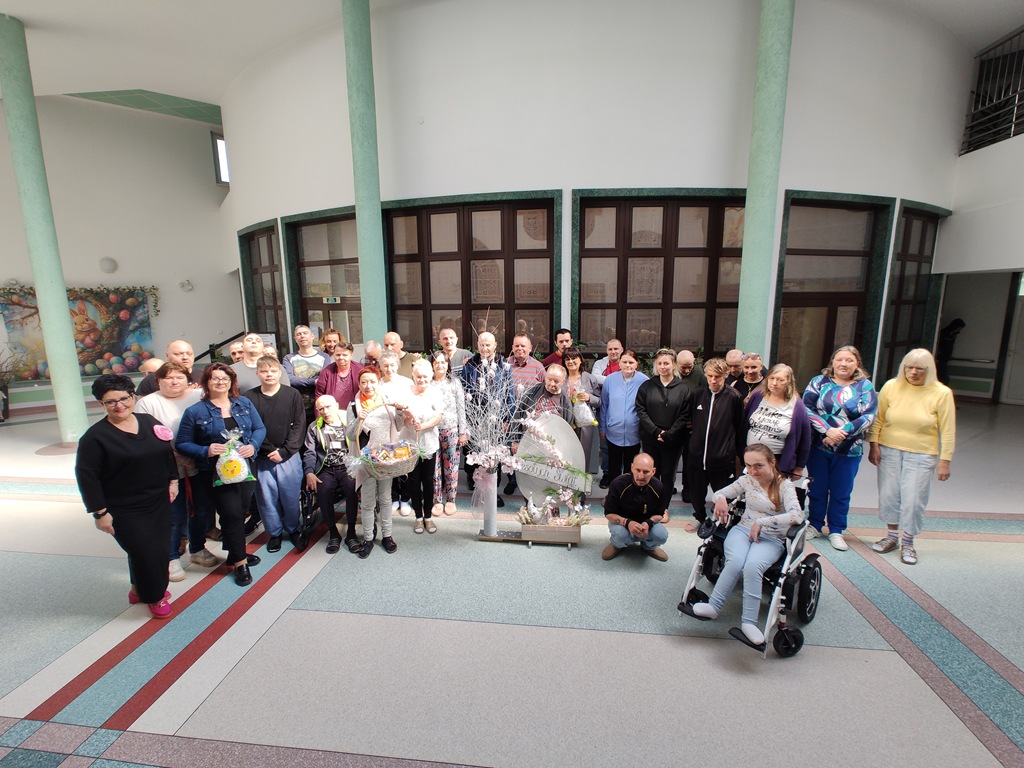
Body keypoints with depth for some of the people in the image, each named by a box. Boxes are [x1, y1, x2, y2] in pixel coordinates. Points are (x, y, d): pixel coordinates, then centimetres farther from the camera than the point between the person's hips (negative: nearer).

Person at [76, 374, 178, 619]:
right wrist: (99, 512, -12)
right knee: (145, 552, -2)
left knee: (158, 549, 13)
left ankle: (139, 589, 39)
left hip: (159, 503, 5)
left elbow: (167, 452, 13)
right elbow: (85, 475, -11)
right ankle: (154, 597, 23)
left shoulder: (149, 422, 2)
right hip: (124, 511, -5)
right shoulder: (95, 436, -13)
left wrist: (173, 481, 8)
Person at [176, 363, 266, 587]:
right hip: (216, 473, -4)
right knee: (232, 512, -7)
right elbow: (183, 444, -2)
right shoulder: (195, 412, -4)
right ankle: (239, 562, 11)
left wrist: (253, 445, -13)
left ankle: (235, 553, 35)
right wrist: (206, 451, -19)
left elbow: (260, 428, 6)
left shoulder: (244, 403, 5)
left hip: (244, 468, 4)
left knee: (240, 512, 13)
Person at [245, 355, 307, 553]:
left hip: (289, 456, 0)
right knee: (266, 498, 9)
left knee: (291, 496, 7)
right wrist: (269, 450, -11)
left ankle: (294, 530, 28)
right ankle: (274, 533, 28)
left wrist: (284, 451, -10)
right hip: (262, 458, 1)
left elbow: (299, 425, -4)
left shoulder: (292, 395, -2)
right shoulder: (249, 398, -2)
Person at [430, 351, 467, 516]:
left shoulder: (455, 383, 3)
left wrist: (463, 432, -1)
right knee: (434, 467, 6)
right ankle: (437, 500, 20)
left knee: (451, 466, 6)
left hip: (451, 430, 0)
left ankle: (450, 499, 21)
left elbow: (461, 409, 2)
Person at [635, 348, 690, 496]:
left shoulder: (683, 389, 0)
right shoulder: (647, 386, 3)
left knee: (668, 475, 8)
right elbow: (641, 410, -3)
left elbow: (684, 416, -5)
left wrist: (668, 434, -14)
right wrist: (656, 431, -12)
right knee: (652, 474, 8)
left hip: (673, 440, -1)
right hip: (649, 438, 1)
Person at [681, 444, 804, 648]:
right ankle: (713, 606, -18)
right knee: (735, 562, -31)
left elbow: (797, 516, -19)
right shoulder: (747, 480, 8)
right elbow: (720, 493, 14)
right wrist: (721, 499, -12)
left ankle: (748, 622, -24)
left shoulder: (784, 486, -3)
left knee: (752, 566, -34)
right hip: (743, 530, 2)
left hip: (771, 539, -2)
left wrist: (762, 522, -23)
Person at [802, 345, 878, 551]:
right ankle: (814, 525, 27)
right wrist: (827, 431, -20)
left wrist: (841, 433, -18)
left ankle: (836, 531, 25)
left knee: (841, 493, 10)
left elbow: (868, 416, -8)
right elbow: (807, 408, -10)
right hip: (818, 447, 0)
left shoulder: (865, 387, 1)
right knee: (817, 489, 11)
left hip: (849, 450, 0)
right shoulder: (819, 382, 0)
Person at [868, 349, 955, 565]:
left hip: (921, 455, -2)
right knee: (889, 495, 8)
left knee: (913, 499, 1)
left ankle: (907, 543, 20)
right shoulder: (891, 386, -4)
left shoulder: (942, 393, -7)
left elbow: (948, 431, -5)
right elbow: (878, 419, 2)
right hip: (889, 450, 2)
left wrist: (945, 461, -6)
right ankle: (892, 536, 27)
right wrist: (874, 445, -2)